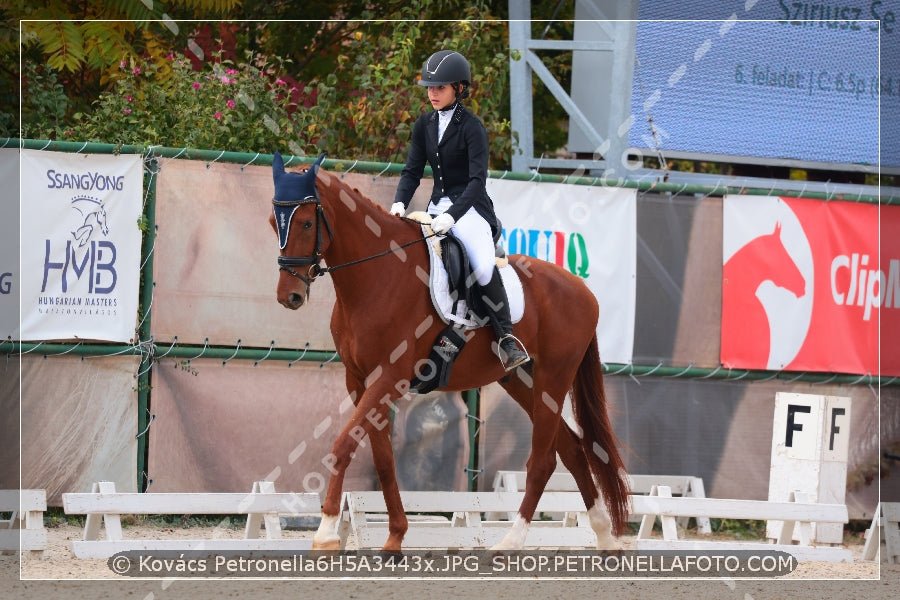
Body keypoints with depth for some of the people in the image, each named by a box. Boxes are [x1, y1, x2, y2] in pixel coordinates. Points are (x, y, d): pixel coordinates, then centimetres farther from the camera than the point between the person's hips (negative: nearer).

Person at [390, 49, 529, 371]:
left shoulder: (471, 127, -11)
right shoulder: (424, 125, 7)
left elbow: (477, 179, -19)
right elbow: (412, 170, 7)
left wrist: (452, 215, -32)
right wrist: (400, 202, -14)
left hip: (469, 205, -7)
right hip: (438, 204, 7)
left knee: (484, 267, -28)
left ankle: (507, 338, -18)